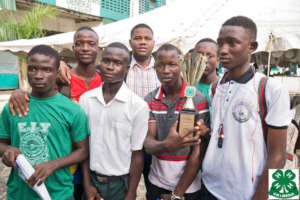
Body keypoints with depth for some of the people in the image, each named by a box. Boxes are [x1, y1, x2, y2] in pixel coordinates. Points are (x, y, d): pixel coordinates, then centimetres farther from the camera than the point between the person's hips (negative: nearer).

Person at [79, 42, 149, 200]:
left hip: (121, 183, -2)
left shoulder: (138, 105, -15)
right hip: (92, 179, 3)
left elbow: (137, 154, -10)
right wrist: (87, 184, 2)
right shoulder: (85, 99, -5)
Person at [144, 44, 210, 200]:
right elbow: (148, 144, -11)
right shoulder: (149, 101, -3)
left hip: (188, 186, -3)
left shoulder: (199, 100, -13)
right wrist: (166, 145, -33)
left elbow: (198, 151, -13)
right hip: (156, 183, 3)